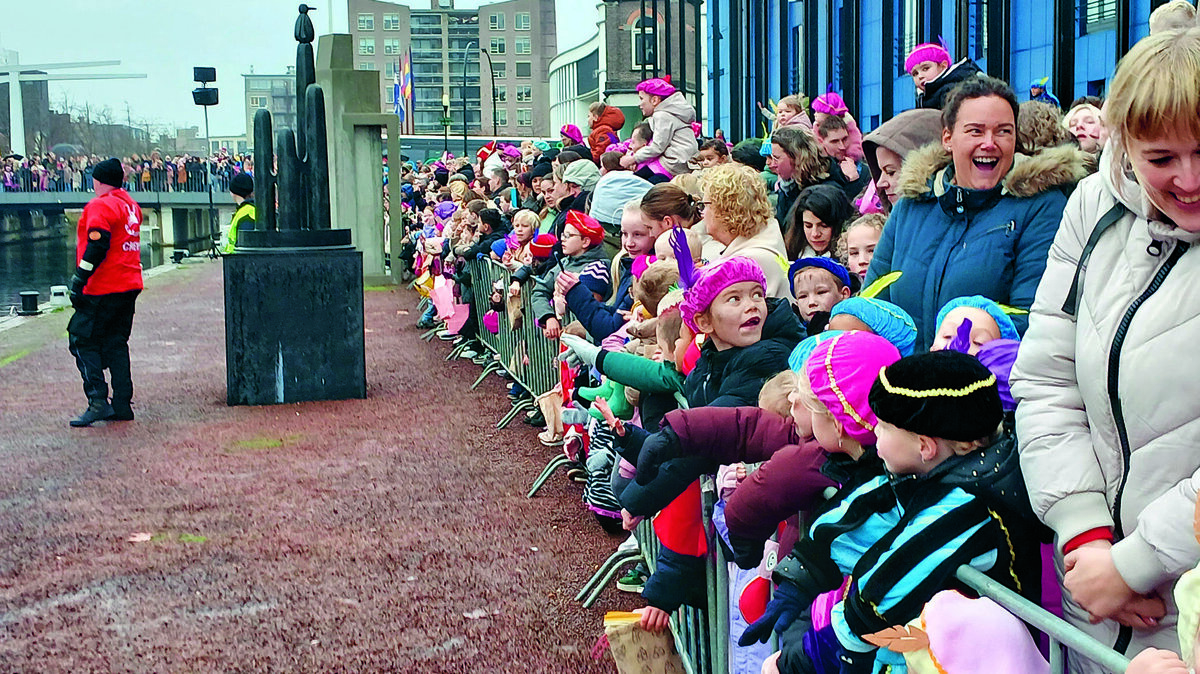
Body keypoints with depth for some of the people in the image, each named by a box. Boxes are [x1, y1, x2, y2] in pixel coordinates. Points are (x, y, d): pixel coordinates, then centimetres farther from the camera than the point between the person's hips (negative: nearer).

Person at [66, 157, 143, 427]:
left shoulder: (101, 205, -11)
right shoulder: (130, 204, 16)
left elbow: (97, 245, -21)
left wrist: (79, 279, -20)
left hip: (104, 288, -9)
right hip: (130, 283, 9)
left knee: (82, 339, -4)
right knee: (116, 343, 13)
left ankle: (98, 402, -13)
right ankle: (122, 404, 12)